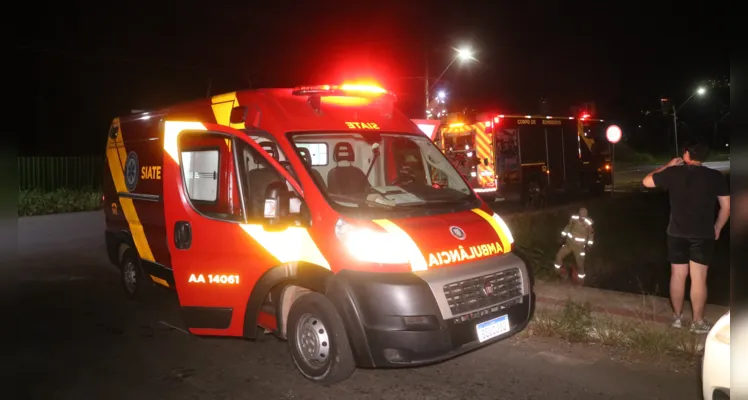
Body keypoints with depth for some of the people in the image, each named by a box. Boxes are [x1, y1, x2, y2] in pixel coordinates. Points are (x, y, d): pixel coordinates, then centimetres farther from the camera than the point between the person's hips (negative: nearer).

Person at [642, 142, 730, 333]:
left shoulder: (673, 173, -3)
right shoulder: (715, 176, -2)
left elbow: (646, 181, 11)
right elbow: (726, 206, 0)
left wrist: (668, 166, 18)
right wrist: (717, 228, 12)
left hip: (677, 233, 1)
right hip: (703, 235, -1)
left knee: (677, 275, 10)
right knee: (698, 278, 2)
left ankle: (677, 317, 20)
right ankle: (698, 321, 8)